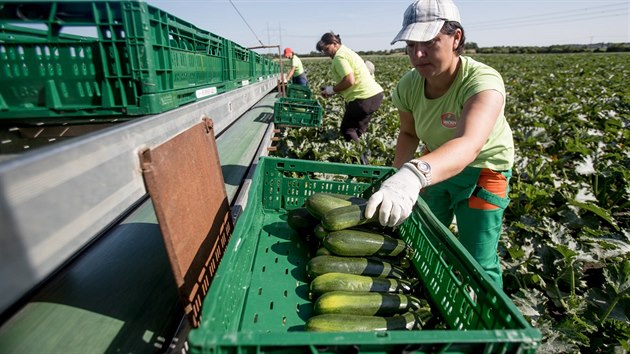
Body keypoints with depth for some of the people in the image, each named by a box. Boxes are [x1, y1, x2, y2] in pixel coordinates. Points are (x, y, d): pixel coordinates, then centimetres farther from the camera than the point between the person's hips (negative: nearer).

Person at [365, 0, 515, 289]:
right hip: (434, 163, 5)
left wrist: (415, 174, -70)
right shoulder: (408, 85, -18)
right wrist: (398, 175, -16)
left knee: (478, 264, -3)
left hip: (483, 169, -4)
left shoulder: (483, 82, -33)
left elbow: (469, 145, -52)